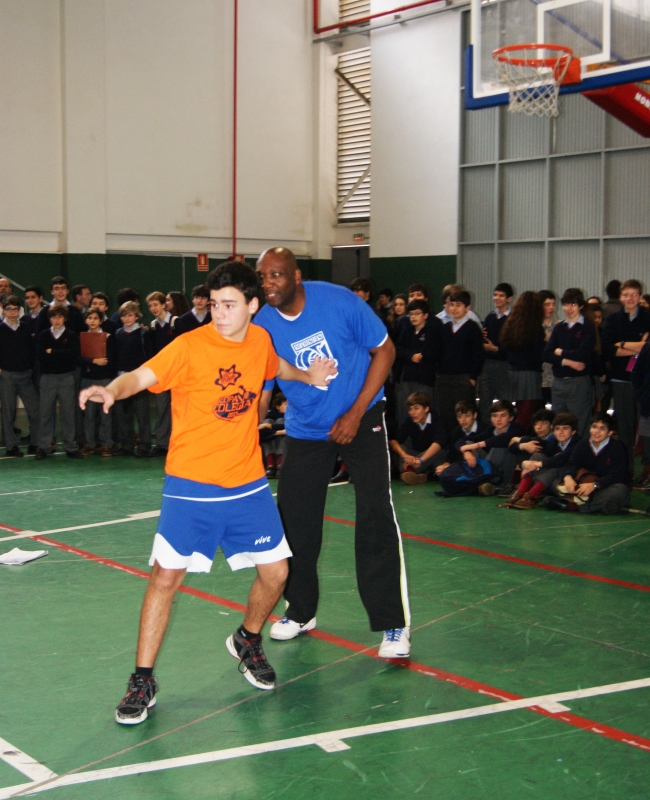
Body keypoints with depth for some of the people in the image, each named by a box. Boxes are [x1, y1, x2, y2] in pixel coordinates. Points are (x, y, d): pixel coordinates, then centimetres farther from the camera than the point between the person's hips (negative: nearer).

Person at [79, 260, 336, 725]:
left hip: (248, 484, 5)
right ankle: (143, 681, 9)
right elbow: (142, 376, -28)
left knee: (275, 572, 6)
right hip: (191, 485, -4)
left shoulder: (260, 340, 2)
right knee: (166, 577, -7)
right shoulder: (190, 346, -14)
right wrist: (113, 390, -47)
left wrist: (310, 376, 17)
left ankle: (247, 642, 36)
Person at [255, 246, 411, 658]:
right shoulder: (263, 327, -11)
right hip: (305, 430, 3)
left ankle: (393, 625, 1)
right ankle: (301, 612, 24)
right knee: (293, 520, 1)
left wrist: (355, 414, -15)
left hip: (360, 419, -3)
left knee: (376, 519, -10)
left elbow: (384, 350, -9)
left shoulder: (339, 301, -18)